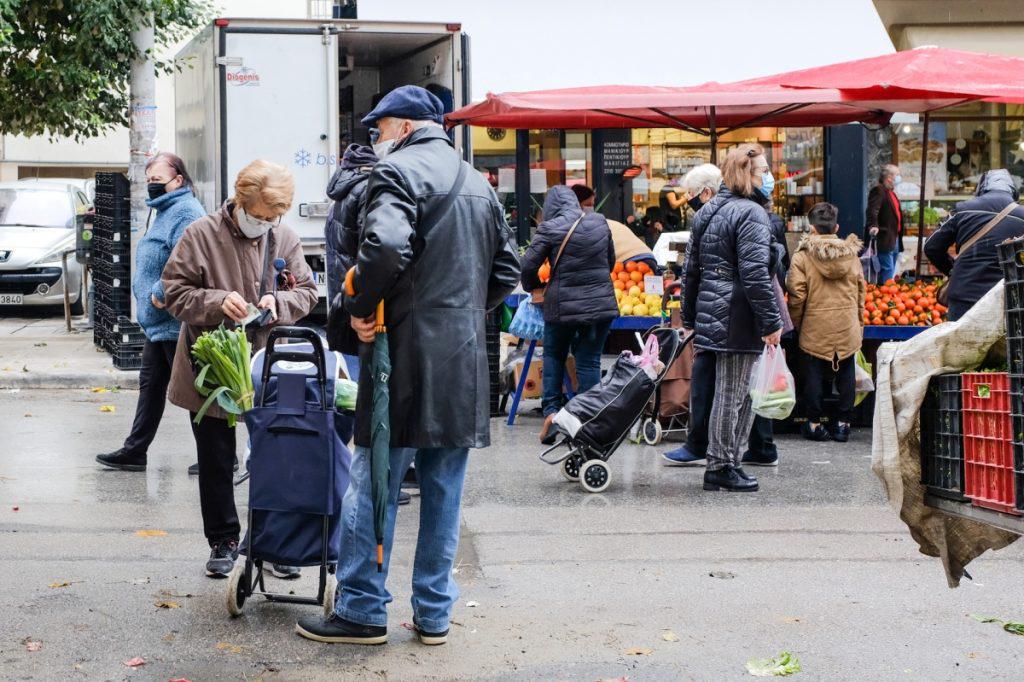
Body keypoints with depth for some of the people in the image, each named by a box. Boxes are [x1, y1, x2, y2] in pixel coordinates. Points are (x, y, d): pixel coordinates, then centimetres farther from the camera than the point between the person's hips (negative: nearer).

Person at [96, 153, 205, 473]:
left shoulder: (185, 212, -18)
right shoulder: (165, 210, 17)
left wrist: (161, 293, -25)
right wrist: (153, 295, 18)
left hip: (176, 322, -11)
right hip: (159, 321, 11)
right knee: (151, 384, 15)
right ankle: (135, 451, 23)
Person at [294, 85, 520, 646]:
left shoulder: (399, 170, -7)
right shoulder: (478, 184, 18)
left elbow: (386, 245, -25)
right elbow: (506, 270, 21)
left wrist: (361, 307, -12)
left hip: (408, 349, -7)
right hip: (465, 358, 7)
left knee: (374, 484, 1)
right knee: (443, 490, 11)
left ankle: (362, 611, 7)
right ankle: (434, 614, 16)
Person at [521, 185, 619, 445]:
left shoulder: (550, 229, -9)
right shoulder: (600, 223, 4)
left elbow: (528, 265, -7)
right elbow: (611, 261, 16)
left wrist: (532, 285, 14)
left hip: (563, 306, -3)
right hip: (601, 304, 3)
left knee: (554, 356, 16)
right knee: (589, 360, 7)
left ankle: (551, 411, 5)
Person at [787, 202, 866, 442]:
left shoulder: (802, 256, -7)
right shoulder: (852, 254, 4)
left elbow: (796, 294, -8)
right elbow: (861, 291, 10)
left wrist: (795, 323, 5)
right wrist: (859, 323, 20)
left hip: (815, 326, -2)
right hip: (847, 326, 3)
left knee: (814, 373, 7)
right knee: (846, 373, 11)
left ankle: (814, 423, 9)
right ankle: (843, 422, 12)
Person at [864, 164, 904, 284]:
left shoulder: (891, 193, 19)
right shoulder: (878, 191, -12)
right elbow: (872, 211, -26)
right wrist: (873, 226, -42)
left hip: (894, 239, 10)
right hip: (884, 239, -10)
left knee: (890, 272, 14)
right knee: (888, 271, -11)